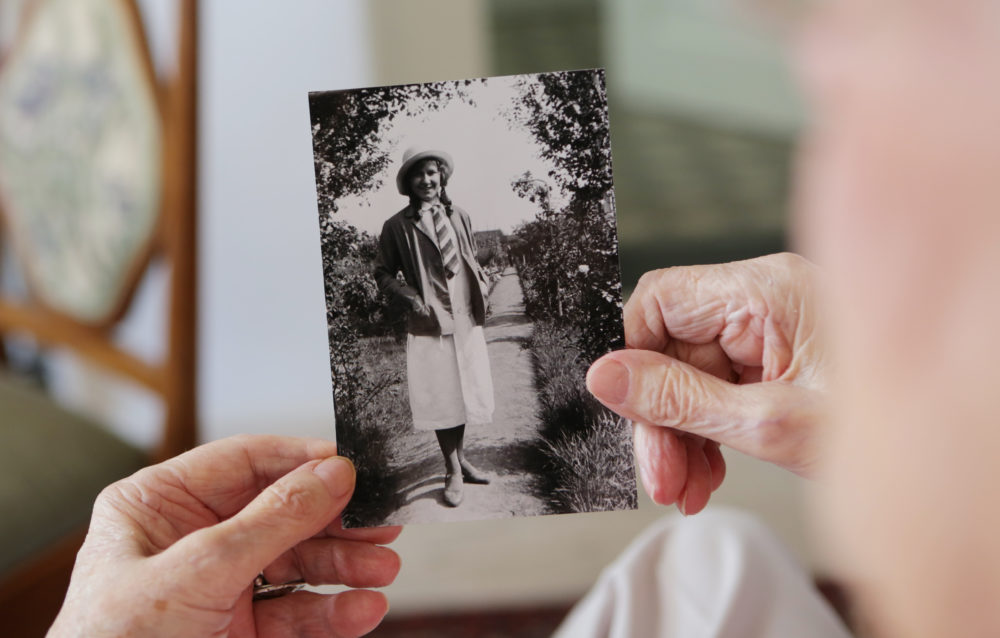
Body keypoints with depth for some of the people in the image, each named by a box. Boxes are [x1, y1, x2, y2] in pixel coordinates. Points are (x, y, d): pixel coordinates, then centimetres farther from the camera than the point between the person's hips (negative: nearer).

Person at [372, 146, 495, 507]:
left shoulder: (459, 217, 9)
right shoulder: (397, 227, -4)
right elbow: (383, 274, 2)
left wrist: (483, 284, 4)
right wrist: (410, 297, -13)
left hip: (466, 318, 4)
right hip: (429, 322, -4)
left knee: (466, 392, 12)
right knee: (441, 397, -1)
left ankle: (461, 460, 29)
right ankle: (453, 473, 11)